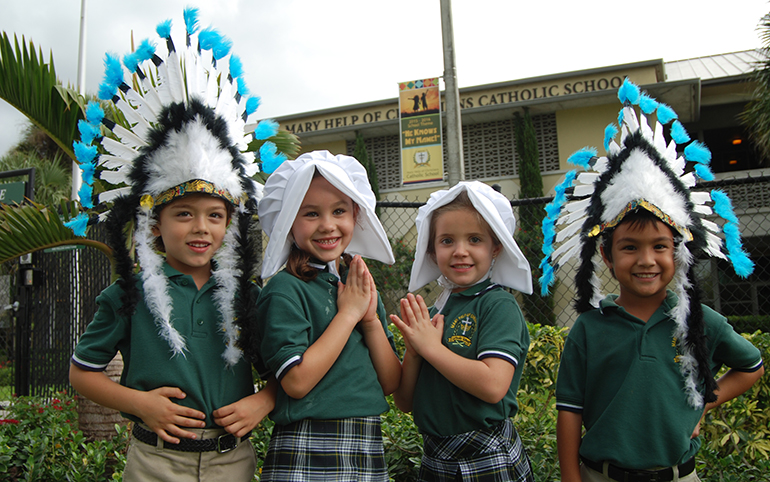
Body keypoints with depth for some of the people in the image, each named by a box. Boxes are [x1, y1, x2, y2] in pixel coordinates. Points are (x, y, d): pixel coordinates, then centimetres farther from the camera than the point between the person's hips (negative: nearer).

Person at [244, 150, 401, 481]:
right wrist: (349, 313, -15)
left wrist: (371, 320, -9)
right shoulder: (285, 289, -11)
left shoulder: (360, 287, 7)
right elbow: (297, 381, -21)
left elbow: (391, 383, 5)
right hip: (307, 455, -5)